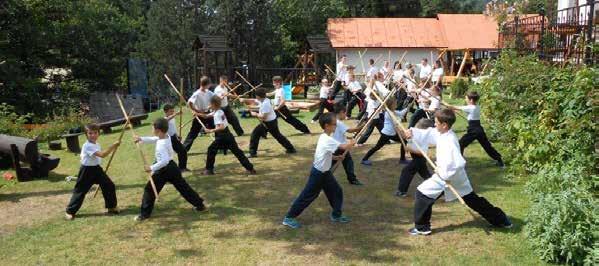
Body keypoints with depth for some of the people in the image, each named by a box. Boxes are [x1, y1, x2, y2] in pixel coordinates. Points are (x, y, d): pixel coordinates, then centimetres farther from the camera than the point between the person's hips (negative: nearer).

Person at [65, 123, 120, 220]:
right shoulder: (87, 146, -24)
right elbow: (102, 154, -34)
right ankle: (70, 211, 18)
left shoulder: (96, 144, 6)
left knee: (109, 186, 5)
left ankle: (111, 207, 20)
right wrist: (113, 146, -33)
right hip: (87, 170, -8)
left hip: (96, 168, 8)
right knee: (80, 191, 2)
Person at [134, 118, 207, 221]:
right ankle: (200, 204, 16)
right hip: (171, 167, 9)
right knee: (183, 187, 14)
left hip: (164, 169, -9)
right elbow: (153, 139, 18)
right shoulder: (166, 137, 1)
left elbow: (164, 161, -34)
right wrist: (141, 139, 8)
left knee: (149, 189, 5)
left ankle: (144, 213, 11)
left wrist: (152, 168, -30)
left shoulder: (161, 145, -26)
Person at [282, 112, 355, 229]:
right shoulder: (328, 140, -26)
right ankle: (289, 217, 10)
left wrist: (335, 157, 7)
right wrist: (352, 143, -10)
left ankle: (336, 215, 28)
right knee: (307, 195, 0)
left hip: (325, 172, 9)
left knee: (336, 191, 13)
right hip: (318, 173, -9)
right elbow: (345, 147, -30)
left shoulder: (324, 137, 4)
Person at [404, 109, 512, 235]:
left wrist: (445, 175, -26)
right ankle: (500, 220, 32)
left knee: (422, 193, -3)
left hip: (449, 177, -10)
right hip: (458, 178, 10)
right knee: (473, 200, 21)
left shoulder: (449, 142, -29)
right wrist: (412, 132, -5)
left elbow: (459, 163, -37)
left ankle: (422, 227, 6)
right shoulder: (441, 133, -2)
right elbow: (427, 133, 10)